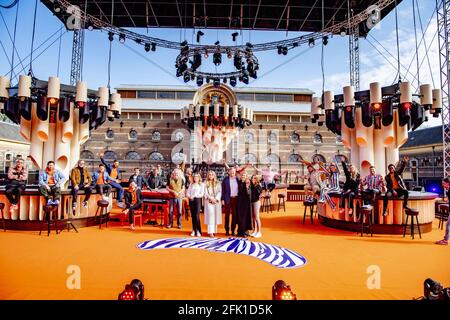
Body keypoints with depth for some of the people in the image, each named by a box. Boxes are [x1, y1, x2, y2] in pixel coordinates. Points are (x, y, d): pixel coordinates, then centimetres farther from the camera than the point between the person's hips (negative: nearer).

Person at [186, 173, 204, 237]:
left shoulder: (201, 184, 6)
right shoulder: (191, 184, 17)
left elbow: (202, 194, -3)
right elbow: (188, 192, 12)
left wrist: (194, 196, -11)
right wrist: (189, 196, -8)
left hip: (197, 200, -4)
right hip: (191, 200, 4)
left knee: (197, 216, -11)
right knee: (193, 216, 4)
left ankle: (198, 231, -7)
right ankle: (194, 230, 9)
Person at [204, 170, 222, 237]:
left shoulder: (217, 183, 10)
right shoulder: (206, 183, 6)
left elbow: (219, 192, 4)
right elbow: (206, 193, 0)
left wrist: (216, 199, -10)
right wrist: (211, 199, -10)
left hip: (216, 201, 2)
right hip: (209, 201, -2)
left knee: (216, 215, 0)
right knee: (210, 215, -10)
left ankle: (214, 230, 8)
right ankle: (211, 232, -11)